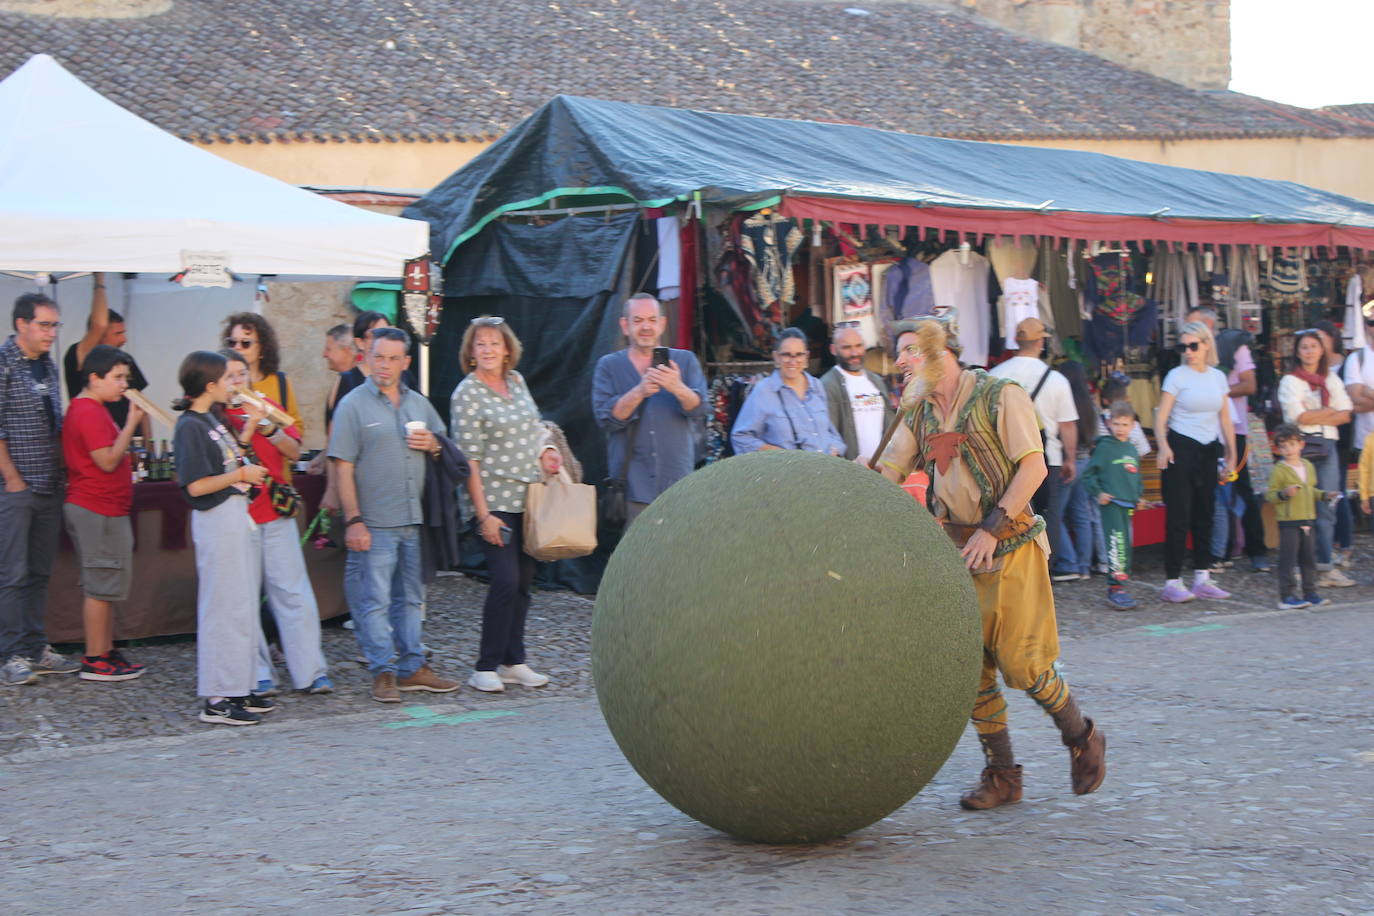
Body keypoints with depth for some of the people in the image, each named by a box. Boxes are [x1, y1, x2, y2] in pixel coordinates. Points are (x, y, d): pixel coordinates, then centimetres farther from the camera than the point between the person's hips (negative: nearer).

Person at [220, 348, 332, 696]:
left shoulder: (268, 406, 12)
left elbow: (294, 451, 5)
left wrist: (269, 428, -10)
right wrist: (247, 430, -17)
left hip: (276, 512, 3)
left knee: (294, 593, 1)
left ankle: (310, 672, 5)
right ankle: (257, 676, 7)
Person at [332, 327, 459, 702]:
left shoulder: (419, 403, 13)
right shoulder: (353, 405, -3)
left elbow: (446, 452, 23)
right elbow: (343, 468, -8)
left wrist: (433, 445, -2)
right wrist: (353, 520, -15)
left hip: (415, 520, 5)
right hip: (375, 524, -5)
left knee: (410, 597, 12)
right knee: (376, 599, -3)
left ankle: (412, 667, 19)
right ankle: (383, 671, 3)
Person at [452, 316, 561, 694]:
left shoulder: (516, 381, 11)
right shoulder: (466, 394, -9)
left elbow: (535, 425, 25)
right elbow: (469, 459, -12)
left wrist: (545, 450, 3)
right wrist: (483, 514, -15)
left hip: (528, 498, 7)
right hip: (496, 501, -7)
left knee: (524, 579, 8)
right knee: (506, 580, -13)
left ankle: (513, 662, 17)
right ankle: (485, 668, -4)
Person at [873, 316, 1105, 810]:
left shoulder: (1000, 395, -7)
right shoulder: (919, 413, 12)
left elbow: (1033, 467, -13)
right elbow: (887, 474, 14)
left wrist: (991, 528, -19)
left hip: (1009, 543, -6)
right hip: (956, 547, 6)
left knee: (1021, 663, -8)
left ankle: (1082, 739, 17)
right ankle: (1000, 775, 13)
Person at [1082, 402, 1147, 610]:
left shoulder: (1132, 450, 15)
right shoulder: (1105, 447, -4)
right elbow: (1088, 473, -4)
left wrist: (1139, 495, 18)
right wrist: (1098, 493, -11)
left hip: (1128, 505, 7)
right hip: (1111, 503, -7)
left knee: (1126, 546, 8)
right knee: (1117, 544, -15)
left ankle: (1118, 584, 15)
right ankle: (1115, 588, -16)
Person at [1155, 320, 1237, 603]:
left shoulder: (1218, 377, 9)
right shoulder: (1177, 375, -5)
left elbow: (1225, 420, 14)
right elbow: (1161, 417, -11)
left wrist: (1231, 455, 12)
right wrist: (1163, 445, -27)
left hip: (1208, 450, 5)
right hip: (1181, 449, -5)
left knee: (1205, 514, 10)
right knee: (1179, 516, -7)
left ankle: (1202, 579, 17)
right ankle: (1172, 582, -5)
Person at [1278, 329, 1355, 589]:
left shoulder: (1332, 380, 17)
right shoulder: (1290, 381, 3)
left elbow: (1346, 415, 7)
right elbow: (1299, 416, -10)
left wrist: (1315, 417, -6)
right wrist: (1330, 410, -1)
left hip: (1327, 446, 4)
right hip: (1301, 447, -4)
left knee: (1327, 509, 0)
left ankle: (1324, 566, 5)